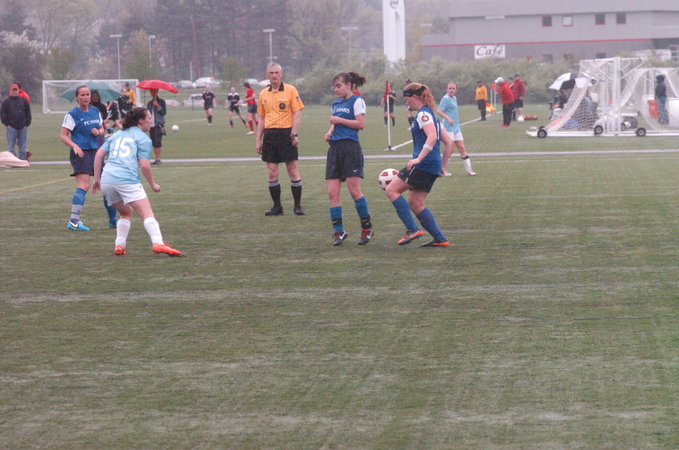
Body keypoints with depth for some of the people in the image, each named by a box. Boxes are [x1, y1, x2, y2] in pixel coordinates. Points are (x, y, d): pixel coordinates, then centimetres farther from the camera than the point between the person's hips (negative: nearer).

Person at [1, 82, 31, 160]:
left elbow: (28, 113, 13)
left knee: (23, 146, 4)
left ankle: (23, 159, 11)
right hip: (11, 127, -2)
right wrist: (7, 124, -6)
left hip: (23, 127, 2)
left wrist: (27, 124, 5)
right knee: (11, 146, -3)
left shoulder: (23, 101, 10)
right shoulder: (6, 102, 4)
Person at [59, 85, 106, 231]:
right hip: (80, 153, -7)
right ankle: (74, 221, -20)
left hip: (94, 151, 7)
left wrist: (99, 131, -1)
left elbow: (102, 128, 24)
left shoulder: (95, 111, 13)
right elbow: (63, 136, -8)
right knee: (83, 186, -18)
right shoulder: (72, 114, -6)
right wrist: (74, 146, -25)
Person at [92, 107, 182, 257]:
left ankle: (119, 246, 11)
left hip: (106, 180, 6)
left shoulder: (117, 135, 25)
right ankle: (158, 243, -33)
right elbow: (144, 165, -2)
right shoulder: (143, 138, 7)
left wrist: (97, 178, 20)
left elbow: (99, 154, 18)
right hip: (127, 180, -6)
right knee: (147, 214, -13)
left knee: (126, 213, 25)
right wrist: (153, 184, 9)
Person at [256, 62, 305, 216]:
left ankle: (298, 206, 5)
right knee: (272, 173, 3)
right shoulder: (263, 94, 11)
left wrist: (294, 135, -15)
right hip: (269, 135, 4)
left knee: (293, 171, -2)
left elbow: (298, 113, -5)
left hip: (286, 133, -4)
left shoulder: (290, 90, -3)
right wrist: (258, 141, 11)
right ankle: (277, 207, 10)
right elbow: (261, 118, 16)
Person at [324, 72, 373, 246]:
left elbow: (361, 124, -12)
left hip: (351, 148, -7)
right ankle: (338, 231, 3)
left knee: (354, 191, -8)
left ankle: (367, 228, 5)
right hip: (335, 148, 7)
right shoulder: (336, 103, 19)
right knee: (332, 193, -2)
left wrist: (338, 120, -11)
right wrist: (330, 130, 9)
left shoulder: (356, 101, -3)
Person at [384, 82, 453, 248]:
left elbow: (432, 137, -25)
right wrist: (442, 166, 23)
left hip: (423, 164, -10)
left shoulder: (423, 114, -8)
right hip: (433, 166, 10)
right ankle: (440, 239, 8)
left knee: (392, 190, -6)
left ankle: (412, 229, -13)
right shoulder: (431, 114, 21)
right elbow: (449, 142, 23)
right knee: (415, 203, 11)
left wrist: (418, 158, -30)